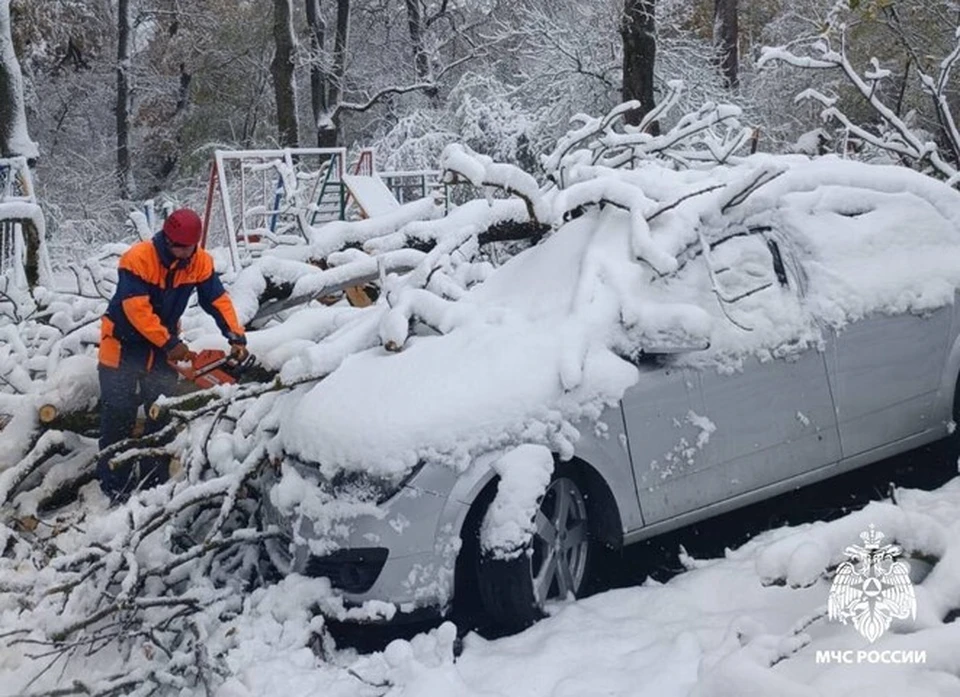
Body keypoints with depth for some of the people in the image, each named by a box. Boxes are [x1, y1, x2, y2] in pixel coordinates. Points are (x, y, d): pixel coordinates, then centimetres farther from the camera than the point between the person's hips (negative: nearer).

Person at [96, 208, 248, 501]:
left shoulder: (201, 262, -11)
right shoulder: (138, 259, -26)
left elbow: (218, 300, -9)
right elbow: (137, 309, -29)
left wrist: (236, 337, -23)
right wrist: (170, 344, -30)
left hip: (163, 347, 5)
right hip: (123, 345, -5)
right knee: (119, 413, -1)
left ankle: (156, 477, 20)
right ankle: (113, 481, 8)